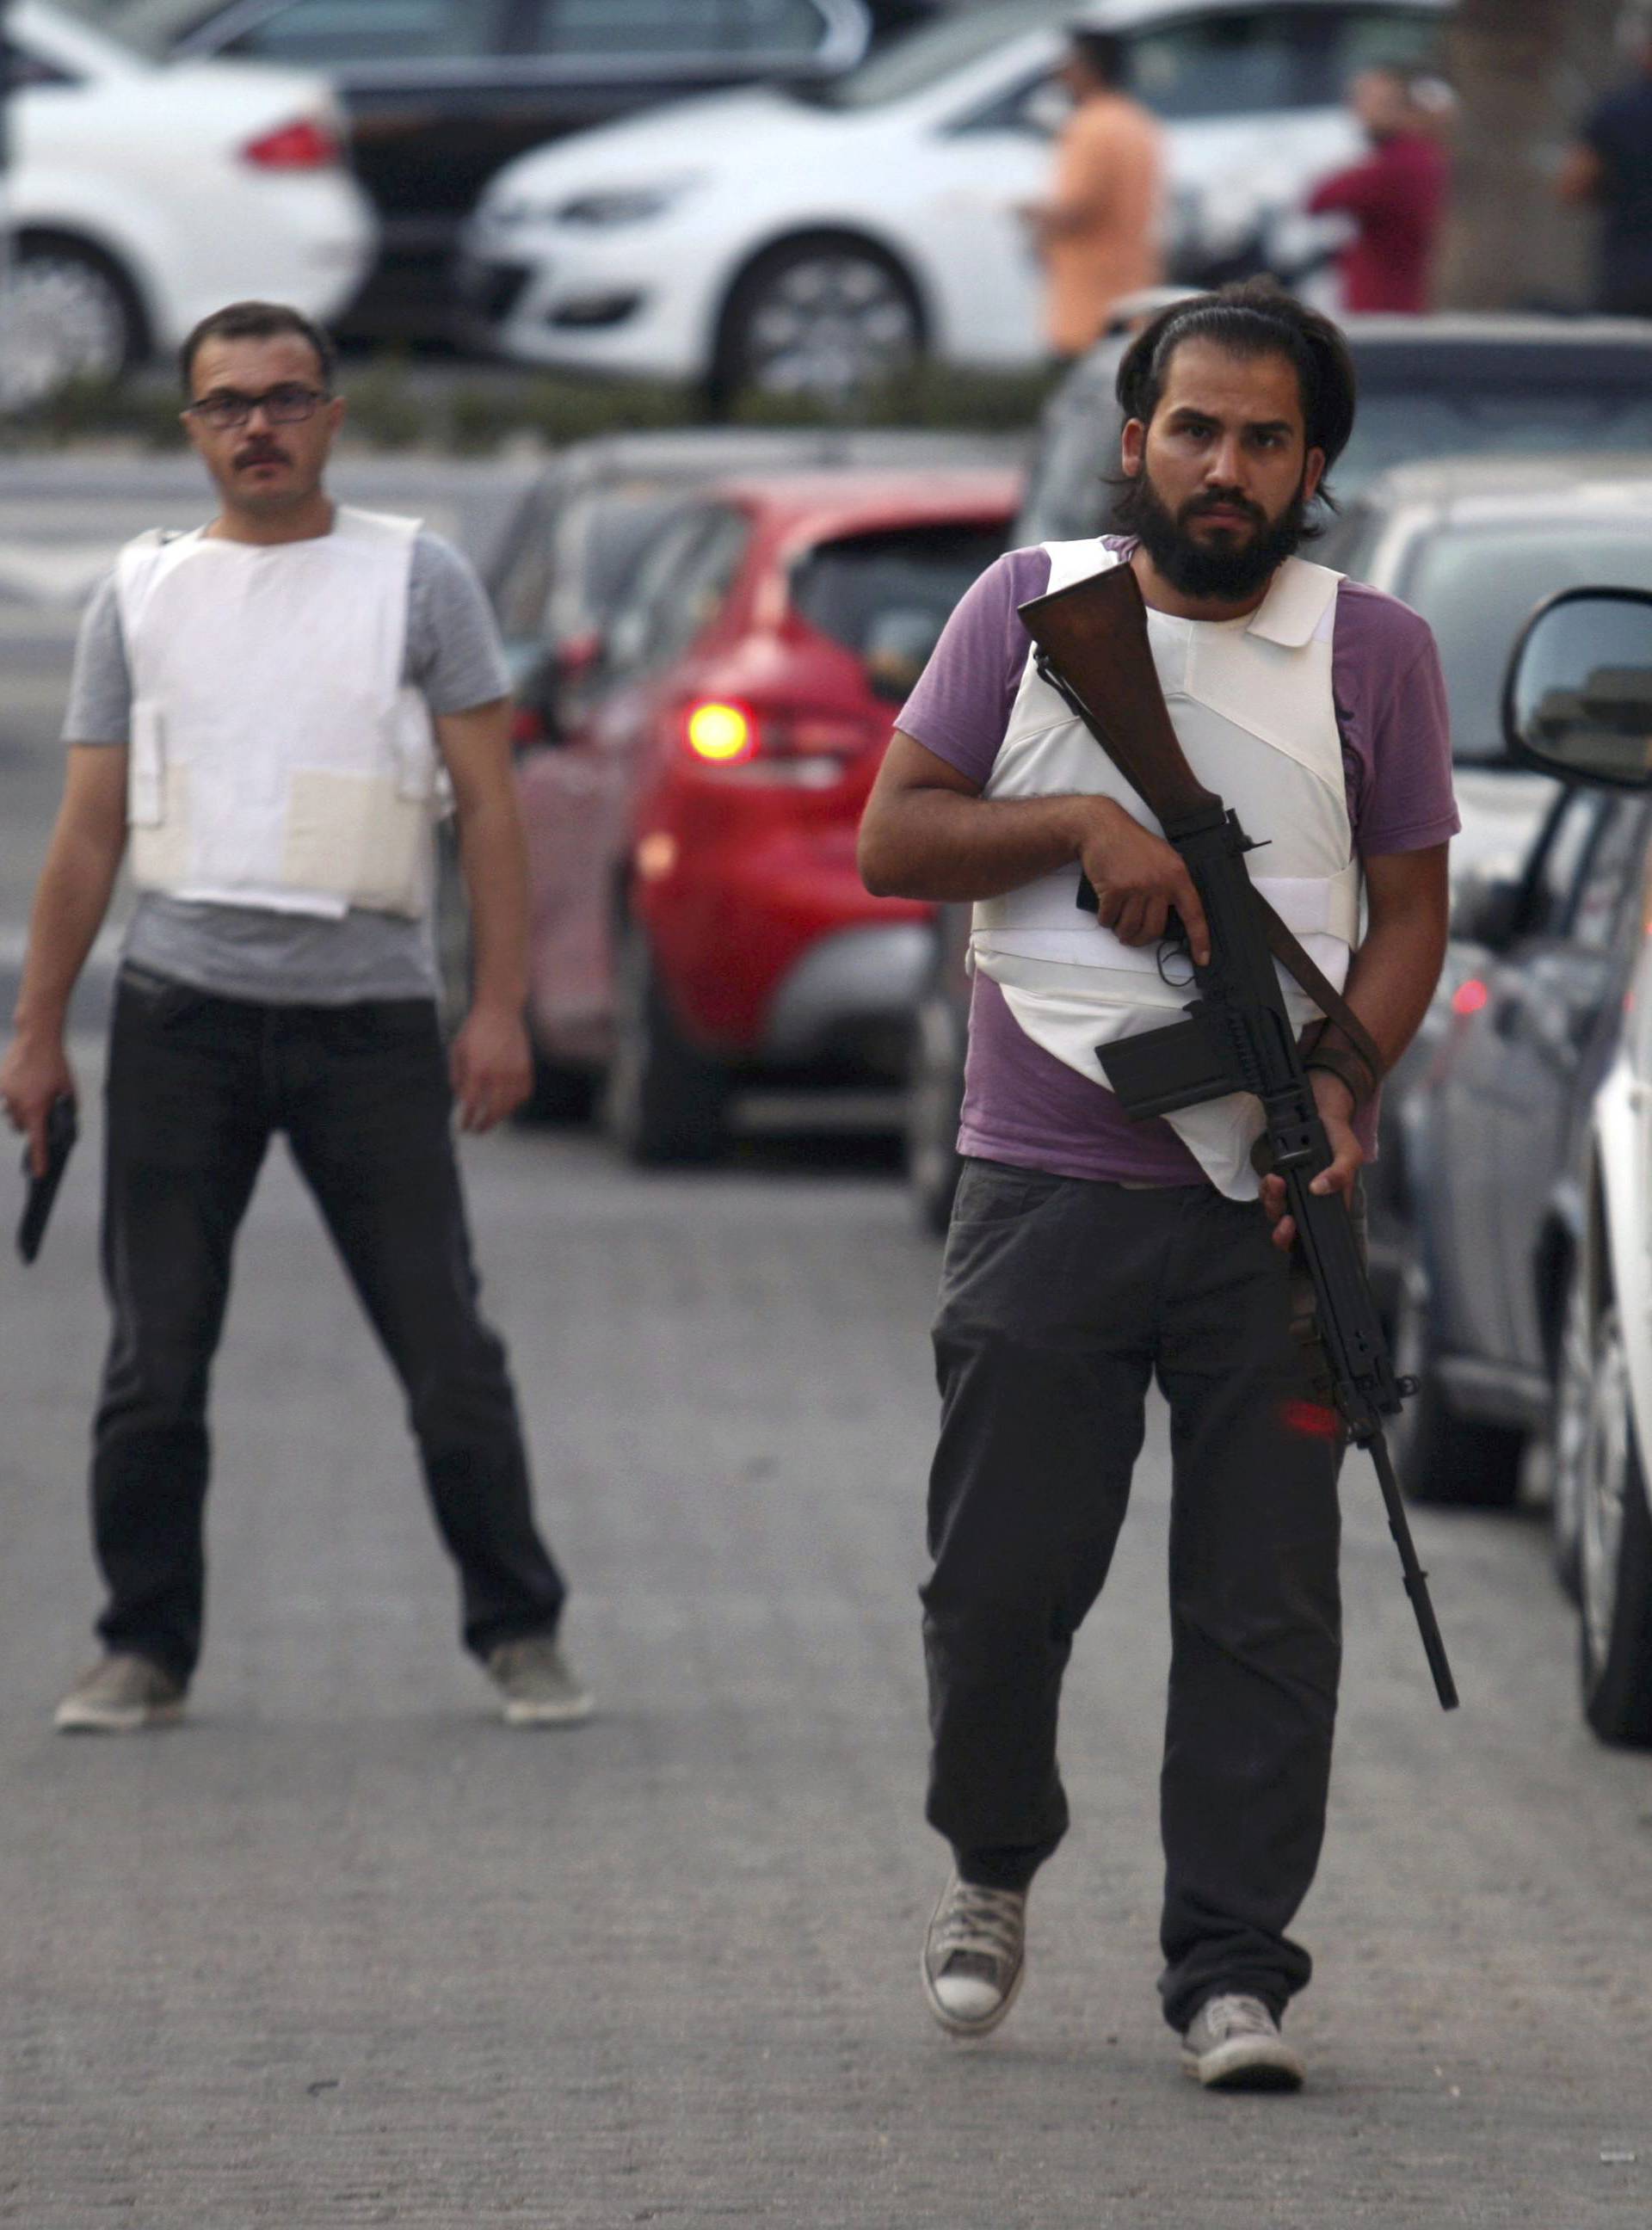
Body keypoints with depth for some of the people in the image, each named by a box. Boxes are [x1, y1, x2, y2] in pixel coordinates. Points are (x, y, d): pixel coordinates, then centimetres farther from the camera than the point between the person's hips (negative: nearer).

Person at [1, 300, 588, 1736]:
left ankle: (519, 1631, 10)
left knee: (447, 1348, -1)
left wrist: (501, 1007, -7)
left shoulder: (417, 580, 4)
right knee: (155, 1358, 1)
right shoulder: (142, 595, 11)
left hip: (369, 1017, -2)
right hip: (182, 1010, 2)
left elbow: (489, 807, 1)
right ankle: (147, 1651, 10)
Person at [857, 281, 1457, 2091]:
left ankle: (1230, 1968, 3)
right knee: (1000, 1579, 4)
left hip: (1272, 1203, 0)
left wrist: (1346, 1072, -11)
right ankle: (991, 1865, 30)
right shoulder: (1030, 606, 6)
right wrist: (1080, 822, -11)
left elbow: (1408, 907, 7)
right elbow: (892, 840, 6)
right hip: (1046, 1179, 0)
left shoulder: (1372, 651, 7)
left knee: (1264, 1606, -2)